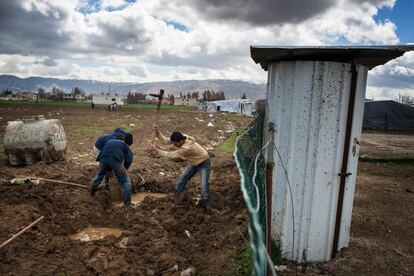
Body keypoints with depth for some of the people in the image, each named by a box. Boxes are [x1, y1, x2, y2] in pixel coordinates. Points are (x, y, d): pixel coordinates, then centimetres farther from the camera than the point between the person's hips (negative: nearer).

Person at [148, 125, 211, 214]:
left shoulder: (187, 147, -39)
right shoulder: (180, 138, -16)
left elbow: (172, 155, -31)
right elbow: (166, 141, -19)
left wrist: (157, 150, -25)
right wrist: (158, 133, -36)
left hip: (204, 164, -8)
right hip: (194, 163, 9)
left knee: (204, 188, -15)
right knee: (182, 181, 11)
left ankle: (205, 207, 7)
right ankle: (176, 202, 28)